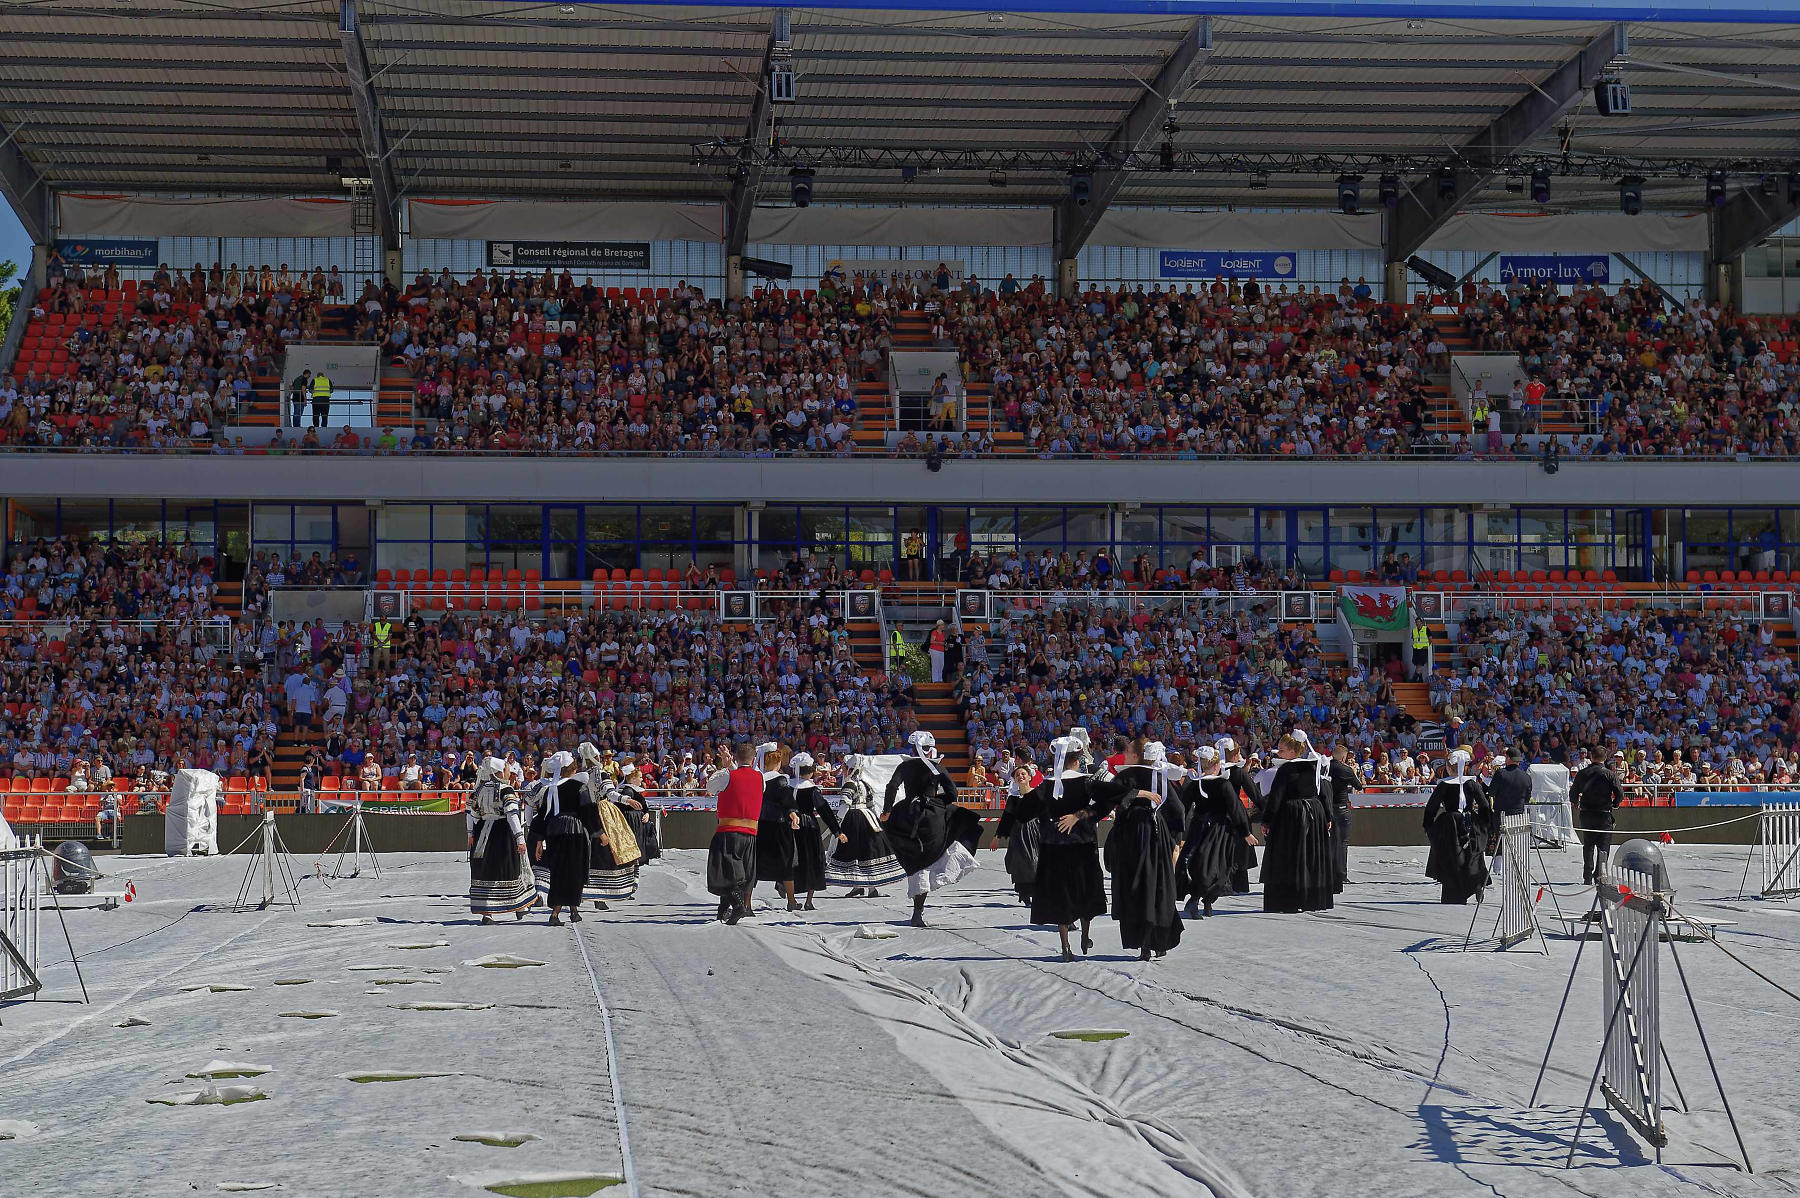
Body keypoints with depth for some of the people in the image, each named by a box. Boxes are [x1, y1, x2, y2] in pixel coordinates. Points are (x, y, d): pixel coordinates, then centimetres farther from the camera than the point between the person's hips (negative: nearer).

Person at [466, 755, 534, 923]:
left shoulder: (478, 791, 4)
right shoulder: (506, 790, -11)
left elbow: (471, 813, 11)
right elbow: (512, 814, -18)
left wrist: (471, 834, 24)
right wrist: (520, 838, -18)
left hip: (482, 833, 4)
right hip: (504, 833, -4)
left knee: (485, 872, 7)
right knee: (510, 870, 11)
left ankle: (486, 912, 0)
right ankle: (519, 908, 25)